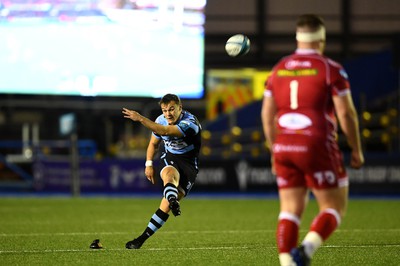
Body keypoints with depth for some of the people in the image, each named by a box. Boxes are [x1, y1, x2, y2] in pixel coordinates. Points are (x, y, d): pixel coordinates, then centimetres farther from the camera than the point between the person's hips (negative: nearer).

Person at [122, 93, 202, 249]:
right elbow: (154, 143, 17)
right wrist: (149, 164, 5)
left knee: (166, 205, -15)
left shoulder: (190, 123, -23)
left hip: (188, 163, -3)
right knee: (170, 175, -38)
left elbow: (164, 131, -38)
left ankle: (142, 239, -10)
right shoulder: (161, 120, -2)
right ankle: (172, 200, -72)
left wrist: (140, 119, -42)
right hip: (169, 159, 3)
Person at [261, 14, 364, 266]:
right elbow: (346, 113, -9)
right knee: (335, 208, 4)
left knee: (290, 210, 9)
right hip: (318, 148, -5)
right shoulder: (330, 69, -5)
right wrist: (357, 150, 2)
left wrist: (275, 150, 23)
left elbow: (267, 114, 13)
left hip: (284, 148, 5)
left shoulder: (279, 69, 11)